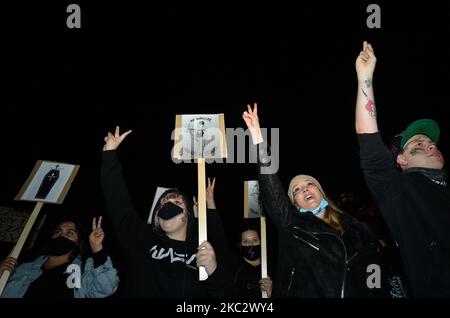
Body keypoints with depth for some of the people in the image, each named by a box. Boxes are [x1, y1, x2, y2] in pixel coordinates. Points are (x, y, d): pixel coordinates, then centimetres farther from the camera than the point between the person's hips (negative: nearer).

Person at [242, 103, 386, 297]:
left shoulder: (352, 227, 7)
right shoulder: (291, 225, 0)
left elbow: (374, 271, 7)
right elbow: (270, 187, -10)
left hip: (357, 293, 2)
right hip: (308, 292, -2)